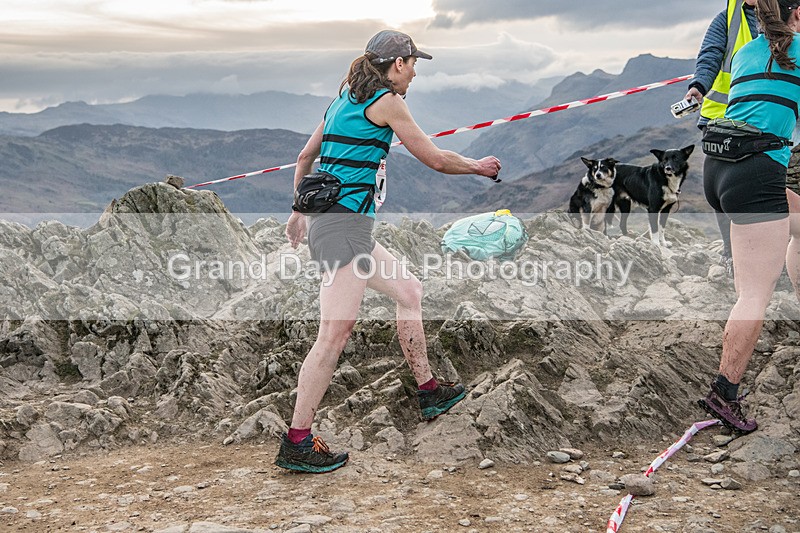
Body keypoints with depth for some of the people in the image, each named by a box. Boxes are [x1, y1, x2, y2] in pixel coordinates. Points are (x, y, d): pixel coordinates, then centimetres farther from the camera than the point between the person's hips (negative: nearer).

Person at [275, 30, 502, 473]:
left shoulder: (345, 98, 18)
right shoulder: (386, 101, -7)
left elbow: (305, 157, 24)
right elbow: (434, 159, -3)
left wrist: (298, 213, 31)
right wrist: (478, 167, 14)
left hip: (325, 218, 10)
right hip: (344, 223, -10)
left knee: (408, 290, 19)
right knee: (336, 331, -9)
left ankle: (428, 392, 28)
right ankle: (296, 443, -5)